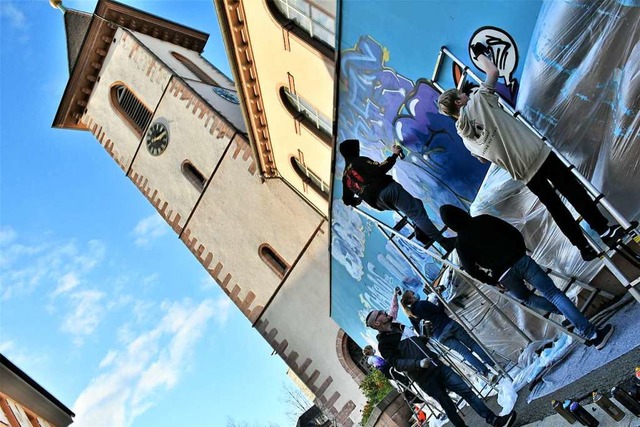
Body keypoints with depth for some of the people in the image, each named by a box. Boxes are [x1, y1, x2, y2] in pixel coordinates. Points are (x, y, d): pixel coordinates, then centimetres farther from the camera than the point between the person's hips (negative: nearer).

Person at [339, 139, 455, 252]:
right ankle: (443, 241, -19)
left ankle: (421, 235, -1)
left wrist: (357, 200, 48)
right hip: (386, 189, -7)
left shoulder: (345, 176, 22)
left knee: (415, 205, 21)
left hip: (378, 204, 8)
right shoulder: (360, 161, 2)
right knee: (417, 211, -9)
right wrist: (394, 155, -3)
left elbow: (347, 200, 26)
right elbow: (379, 169, -13)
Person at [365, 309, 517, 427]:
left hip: (438, 366, 6)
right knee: (449, 408, -1)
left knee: (467, 391, -1)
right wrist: (418, 363, -30)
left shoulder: (401, 327, 18)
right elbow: (397, 363, -17)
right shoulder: (384, 344, -6)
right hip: (425, 379, -6)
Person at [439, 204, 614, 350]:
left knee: (526, 299, 30)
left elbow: (471, 268, -3)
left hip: (504, 276, -1)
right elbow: (514, 232, 10)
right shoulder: (484, 220, 9)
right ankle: (592, 333, -9)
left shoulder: (461, 242, 4)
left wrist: (492, 281, 9)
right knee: (554, 294, -2)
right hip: (520, 260, 1)